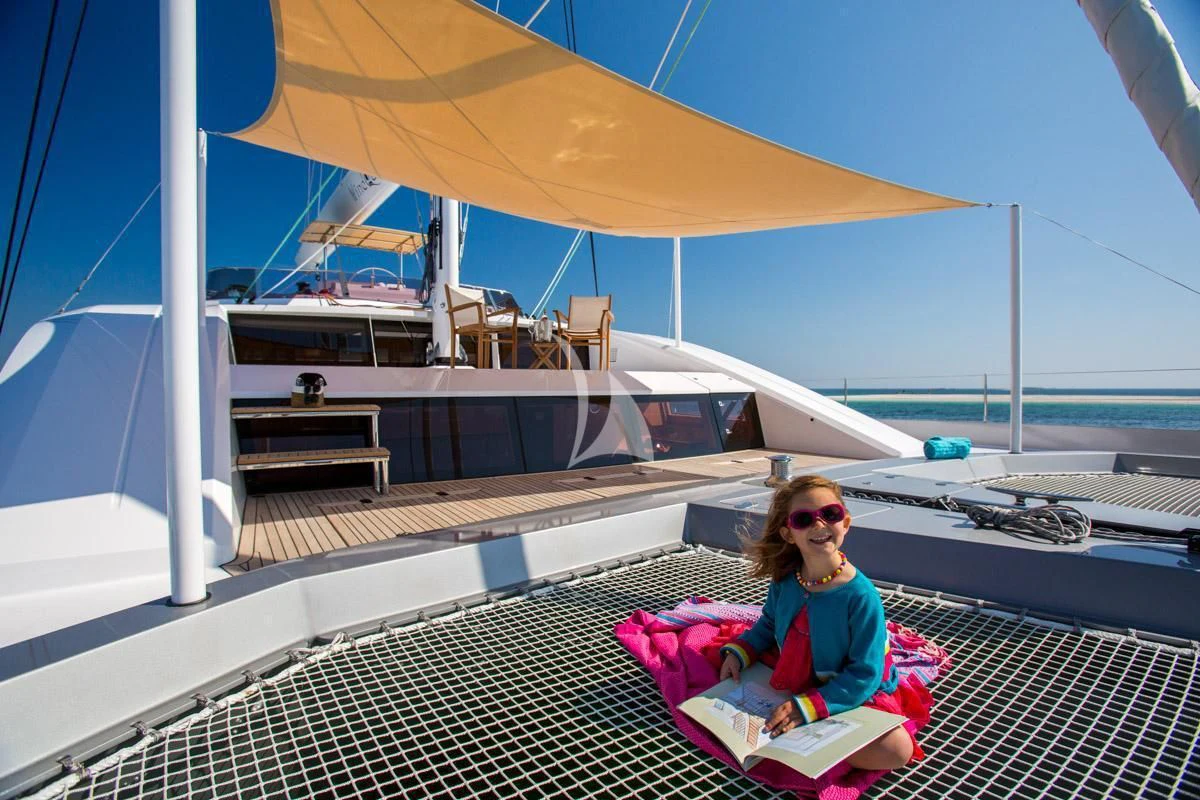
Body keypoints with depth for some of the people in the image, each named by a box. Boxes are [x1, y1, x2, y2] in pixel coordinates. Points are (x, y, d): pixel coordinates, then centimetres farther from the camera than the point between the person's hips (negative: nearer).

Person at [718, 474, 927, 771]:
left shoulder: (861, 596, -25)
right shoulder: (784, 580, -10)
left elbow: (865, 675, -22)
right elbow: (769, 624, 10)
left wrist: (806, 708, -28)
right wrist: (738, 653, -7)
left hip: (853, 698, -4)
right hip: (789, 688, 4)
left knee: (896, 749, -29)